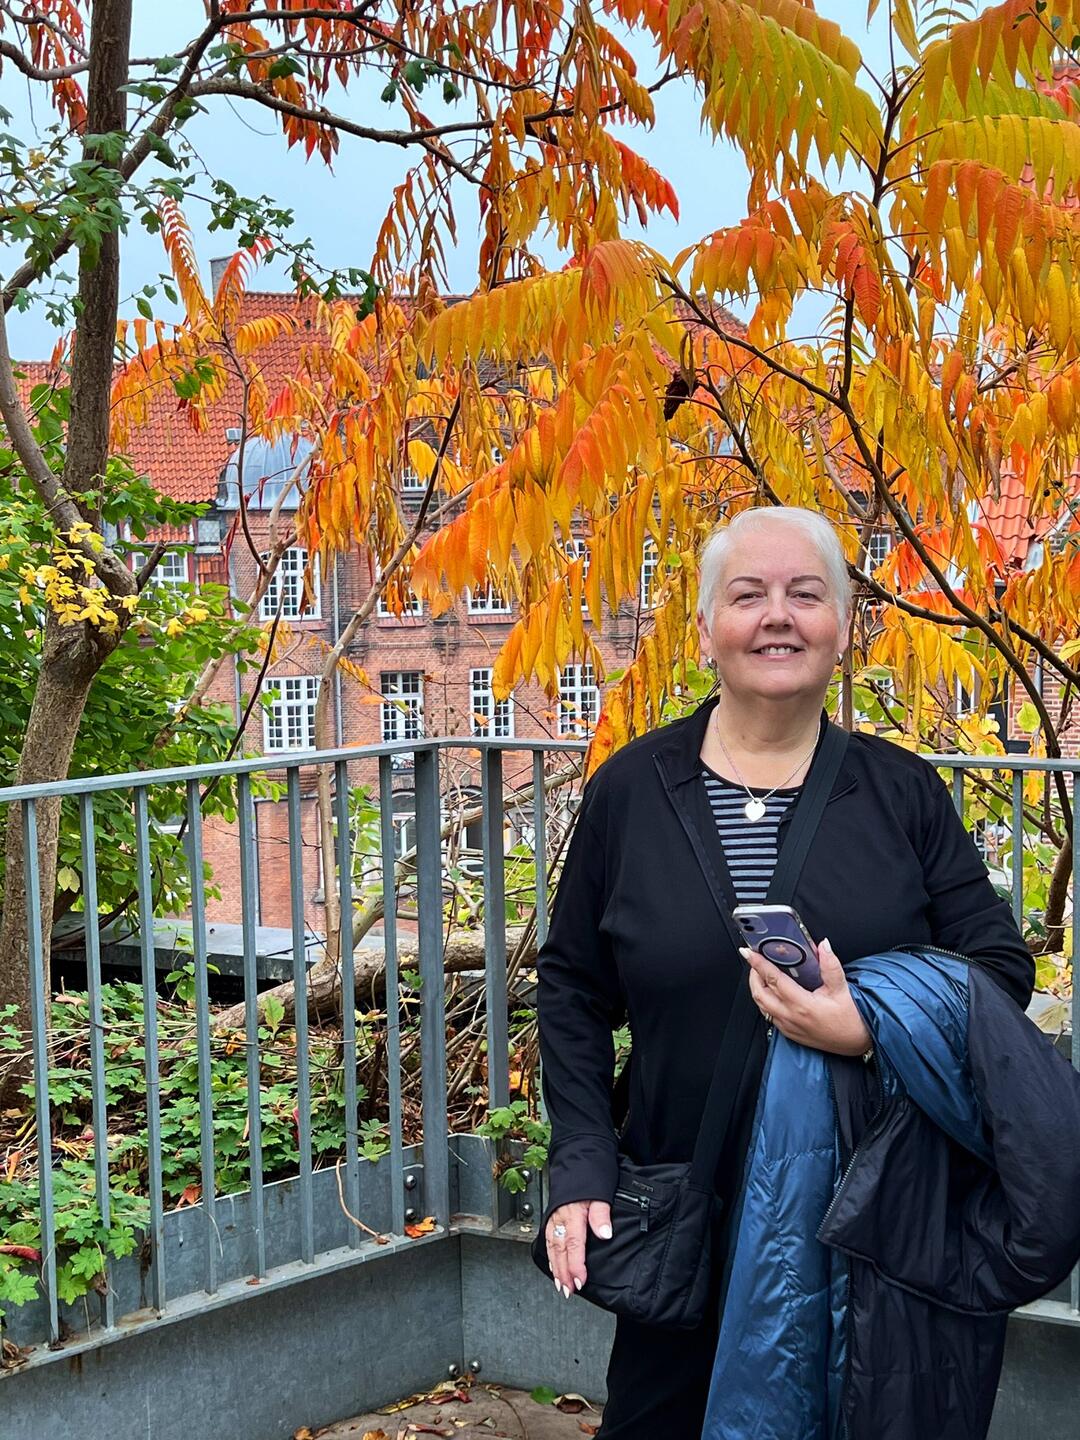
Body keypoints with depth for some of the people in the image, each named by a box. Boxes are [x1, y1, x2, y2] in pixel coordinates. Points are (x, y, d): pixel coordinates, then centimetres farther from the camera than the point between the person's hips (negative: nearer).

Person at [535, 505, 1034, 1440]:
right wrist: (581, 1167, -5)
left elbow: (1000, 966, -1)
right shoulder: (630, 791, -1)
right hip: (683, 1215, 0)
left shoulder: (902, 792, -1)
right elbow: (572, 987, 5)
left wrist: (874, 1029, -20)